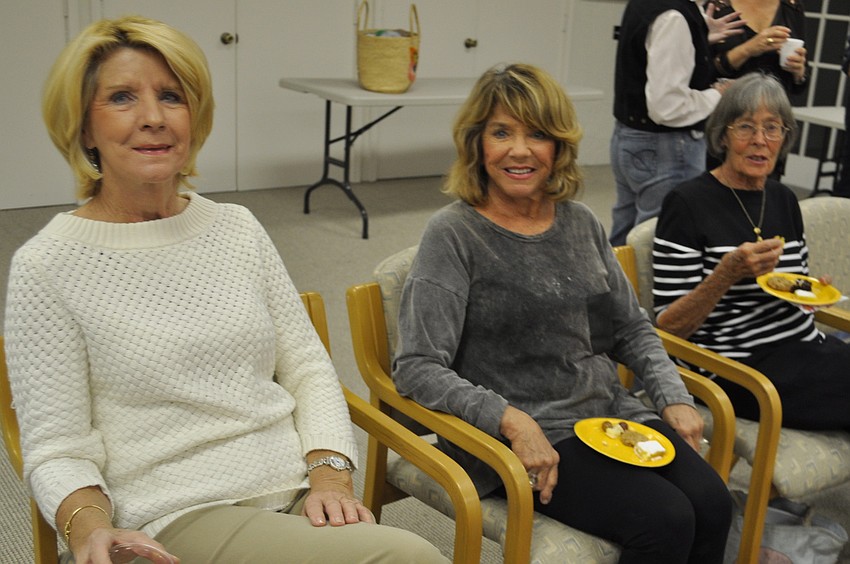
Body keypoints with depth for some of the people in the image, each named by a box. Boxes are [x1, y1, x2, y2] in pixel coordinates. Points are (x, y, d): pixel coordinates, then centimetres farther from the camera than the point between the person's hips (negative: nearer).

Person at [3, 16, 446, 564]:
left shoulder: (238, 228, 10)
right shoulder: (47, 266, -4)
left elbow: (308, 369, 10)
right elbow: (55, 449, -3)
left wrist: (329, 473, -6)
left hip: (300, 496, 5)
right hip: (178, 520, -5)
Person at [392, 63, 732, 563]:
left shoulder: (580, 223, 9)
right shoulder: (453, 236, -9)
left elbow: (632, 328, 19)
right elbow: (417, 368, -15)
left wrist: (674, 397, 3)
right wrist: (512, 421, -25)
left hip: (610, 413, 6)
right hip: (520, 439, -5)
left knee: (712, 503, -17)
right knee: (664, 521, -22)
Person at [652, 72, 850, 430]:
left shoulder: (784, 200, 11)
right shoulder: (687, 204, -9)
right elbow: (669, 327, -11)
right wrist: (727, 273, -26)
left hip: (805, 346, 7)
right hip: (741, 369, -7)